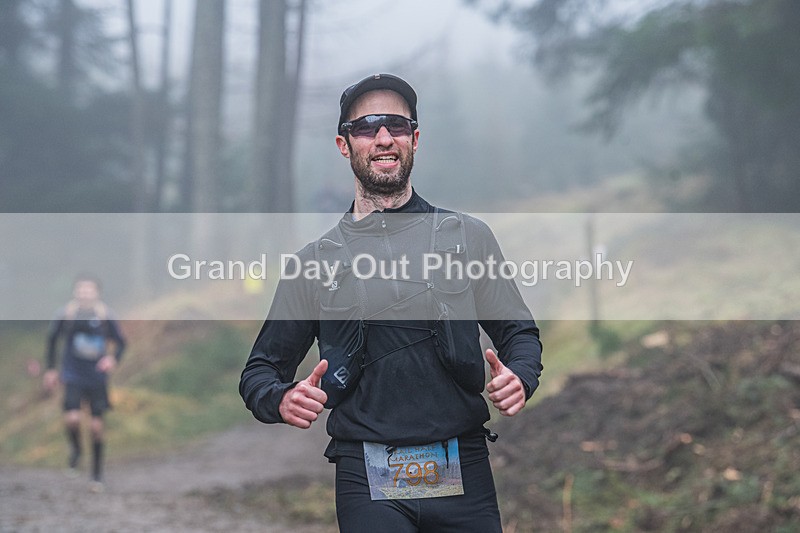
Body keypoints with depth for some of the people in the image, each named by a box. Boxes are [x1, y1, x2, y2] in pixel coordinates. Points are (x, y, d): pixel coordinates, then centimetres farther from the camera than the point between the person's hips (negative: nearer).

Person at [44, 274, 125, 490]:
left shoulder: (104, 315, -8)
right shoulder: (67, 314, -8)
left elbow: (120, 342, 3)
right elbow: (52, 338, 8)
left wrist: (113, 358, -17)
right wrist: (50, 369, 10)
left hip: (97, 377, 1)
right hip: (73, 376, 0)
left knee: (96, 426, 1)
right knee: (72, 419, -19)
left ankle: (97, 474, 17)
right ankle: (76, 448, 15)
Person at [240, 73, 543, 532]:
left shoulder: (466, 236, 11)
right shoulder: (316, 262, 10)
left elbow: (519, 333, 13)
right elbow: (261, 371, 13)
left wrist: (519, 378, -10)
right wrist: (282, 401, -11)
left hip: (464, 476, 1)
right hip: (368, 481, 0)